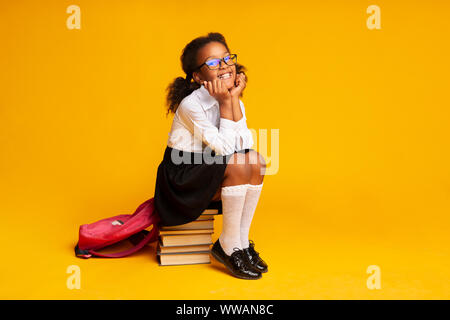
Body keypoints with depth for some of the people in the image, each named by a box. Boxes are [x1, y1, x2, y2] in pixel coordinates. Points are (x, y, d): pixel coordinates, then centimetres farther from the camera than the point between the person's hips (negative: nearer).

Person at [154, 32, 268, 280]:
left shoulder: (233, 100, 1)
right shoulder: (191, 105, -21)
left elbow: (245, 145, -13)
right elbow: (224, 148, -25)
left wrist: (235, 99, -16)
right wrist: (225, 103, -24)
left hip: (207, 171, 7)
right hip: (181, 176, -7)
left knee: (255, 161, -16)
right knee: (238, 165, -27)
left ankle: (242, 240, -5)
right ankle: (227, 246, -12)